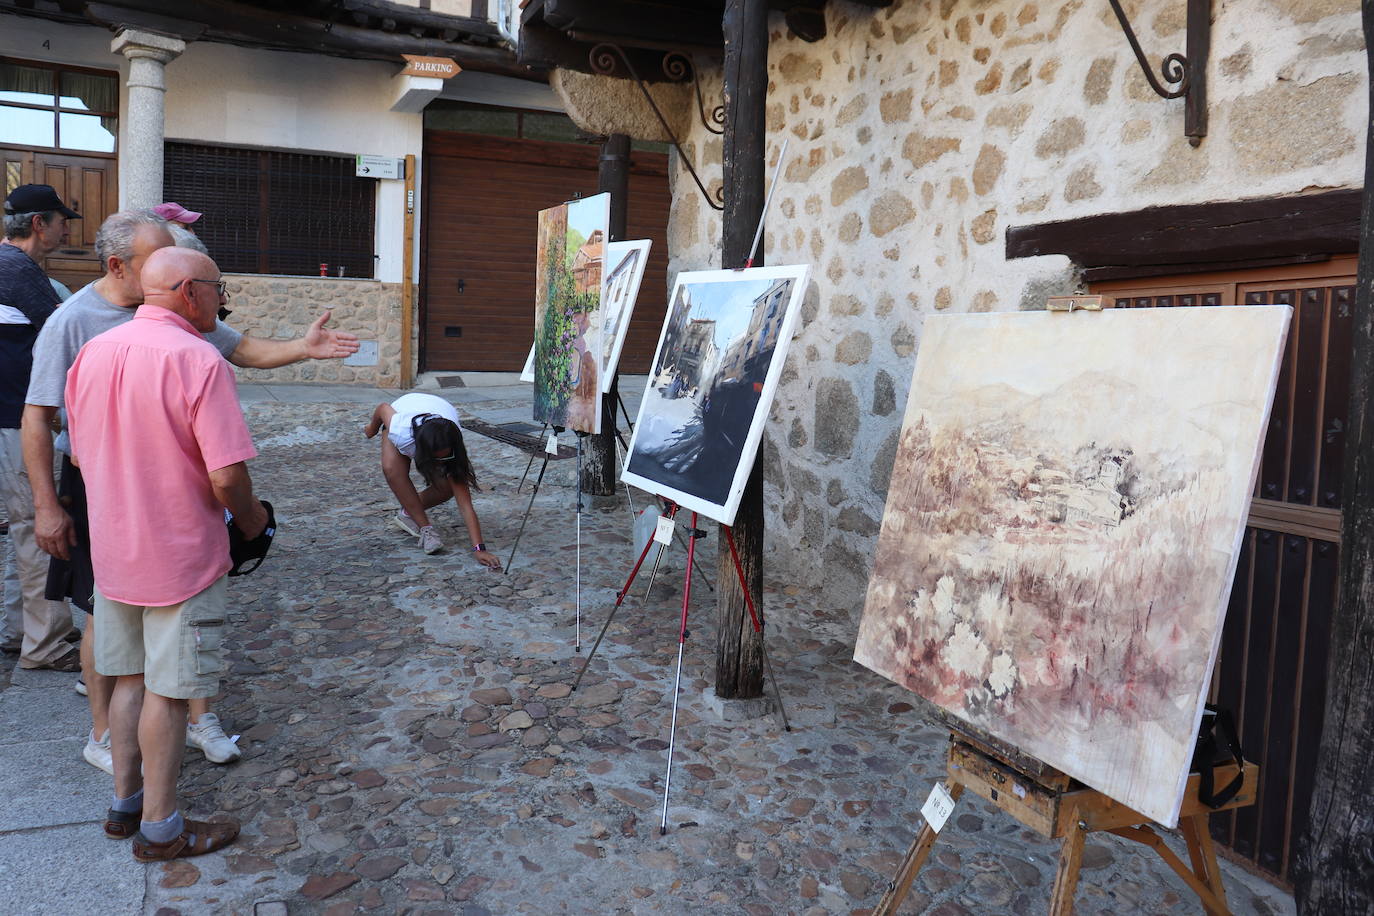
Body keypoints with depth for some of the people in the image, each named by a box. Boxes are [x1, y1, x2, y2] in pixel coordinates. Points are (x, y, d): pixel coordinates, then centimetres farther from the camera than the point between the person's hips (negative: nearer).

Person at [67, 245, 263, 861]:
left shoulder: (92, 353, 2)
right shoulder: (198, 361, -20)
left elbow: (78, 455, 11)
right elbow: (227, 477, -24)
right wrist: (252, 521, -5)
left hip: (111, 551, 7)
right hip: (181, 557, -7)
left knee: (130, 678, 20)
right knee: (167, 692, 5)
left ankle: (125, 802, 33)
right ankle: (159, 827, 18)